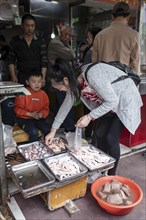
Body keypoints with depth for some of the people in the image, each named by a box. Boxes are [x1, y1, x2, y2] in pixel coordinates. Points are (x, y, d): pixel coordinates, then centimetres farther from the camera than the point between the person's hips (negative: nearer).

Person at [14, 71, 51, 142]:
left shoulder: (43, 94, 5)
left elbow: (46, 108, 10)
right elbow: (17, 109, -9)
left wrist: (42, 114, -12)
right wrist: (30, 114, -18)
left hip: (39, 118, 4)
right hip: (24, 119, -4)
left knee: (48, 130, -16)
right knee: (34, 132, -28)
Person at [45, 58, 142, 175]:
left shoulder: (92, 76, -35)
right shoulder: (74, 81, -8)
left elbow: (113, 101, -28)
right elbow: (66, 105, 2)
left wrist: (89, 117, -26)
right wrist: (53, 131, 4)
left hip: (126, 100, -7)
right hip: (110, 102, 8)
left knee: (111, 138, -9)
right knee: (100, 134, 6)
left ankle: (111, 174, 11)